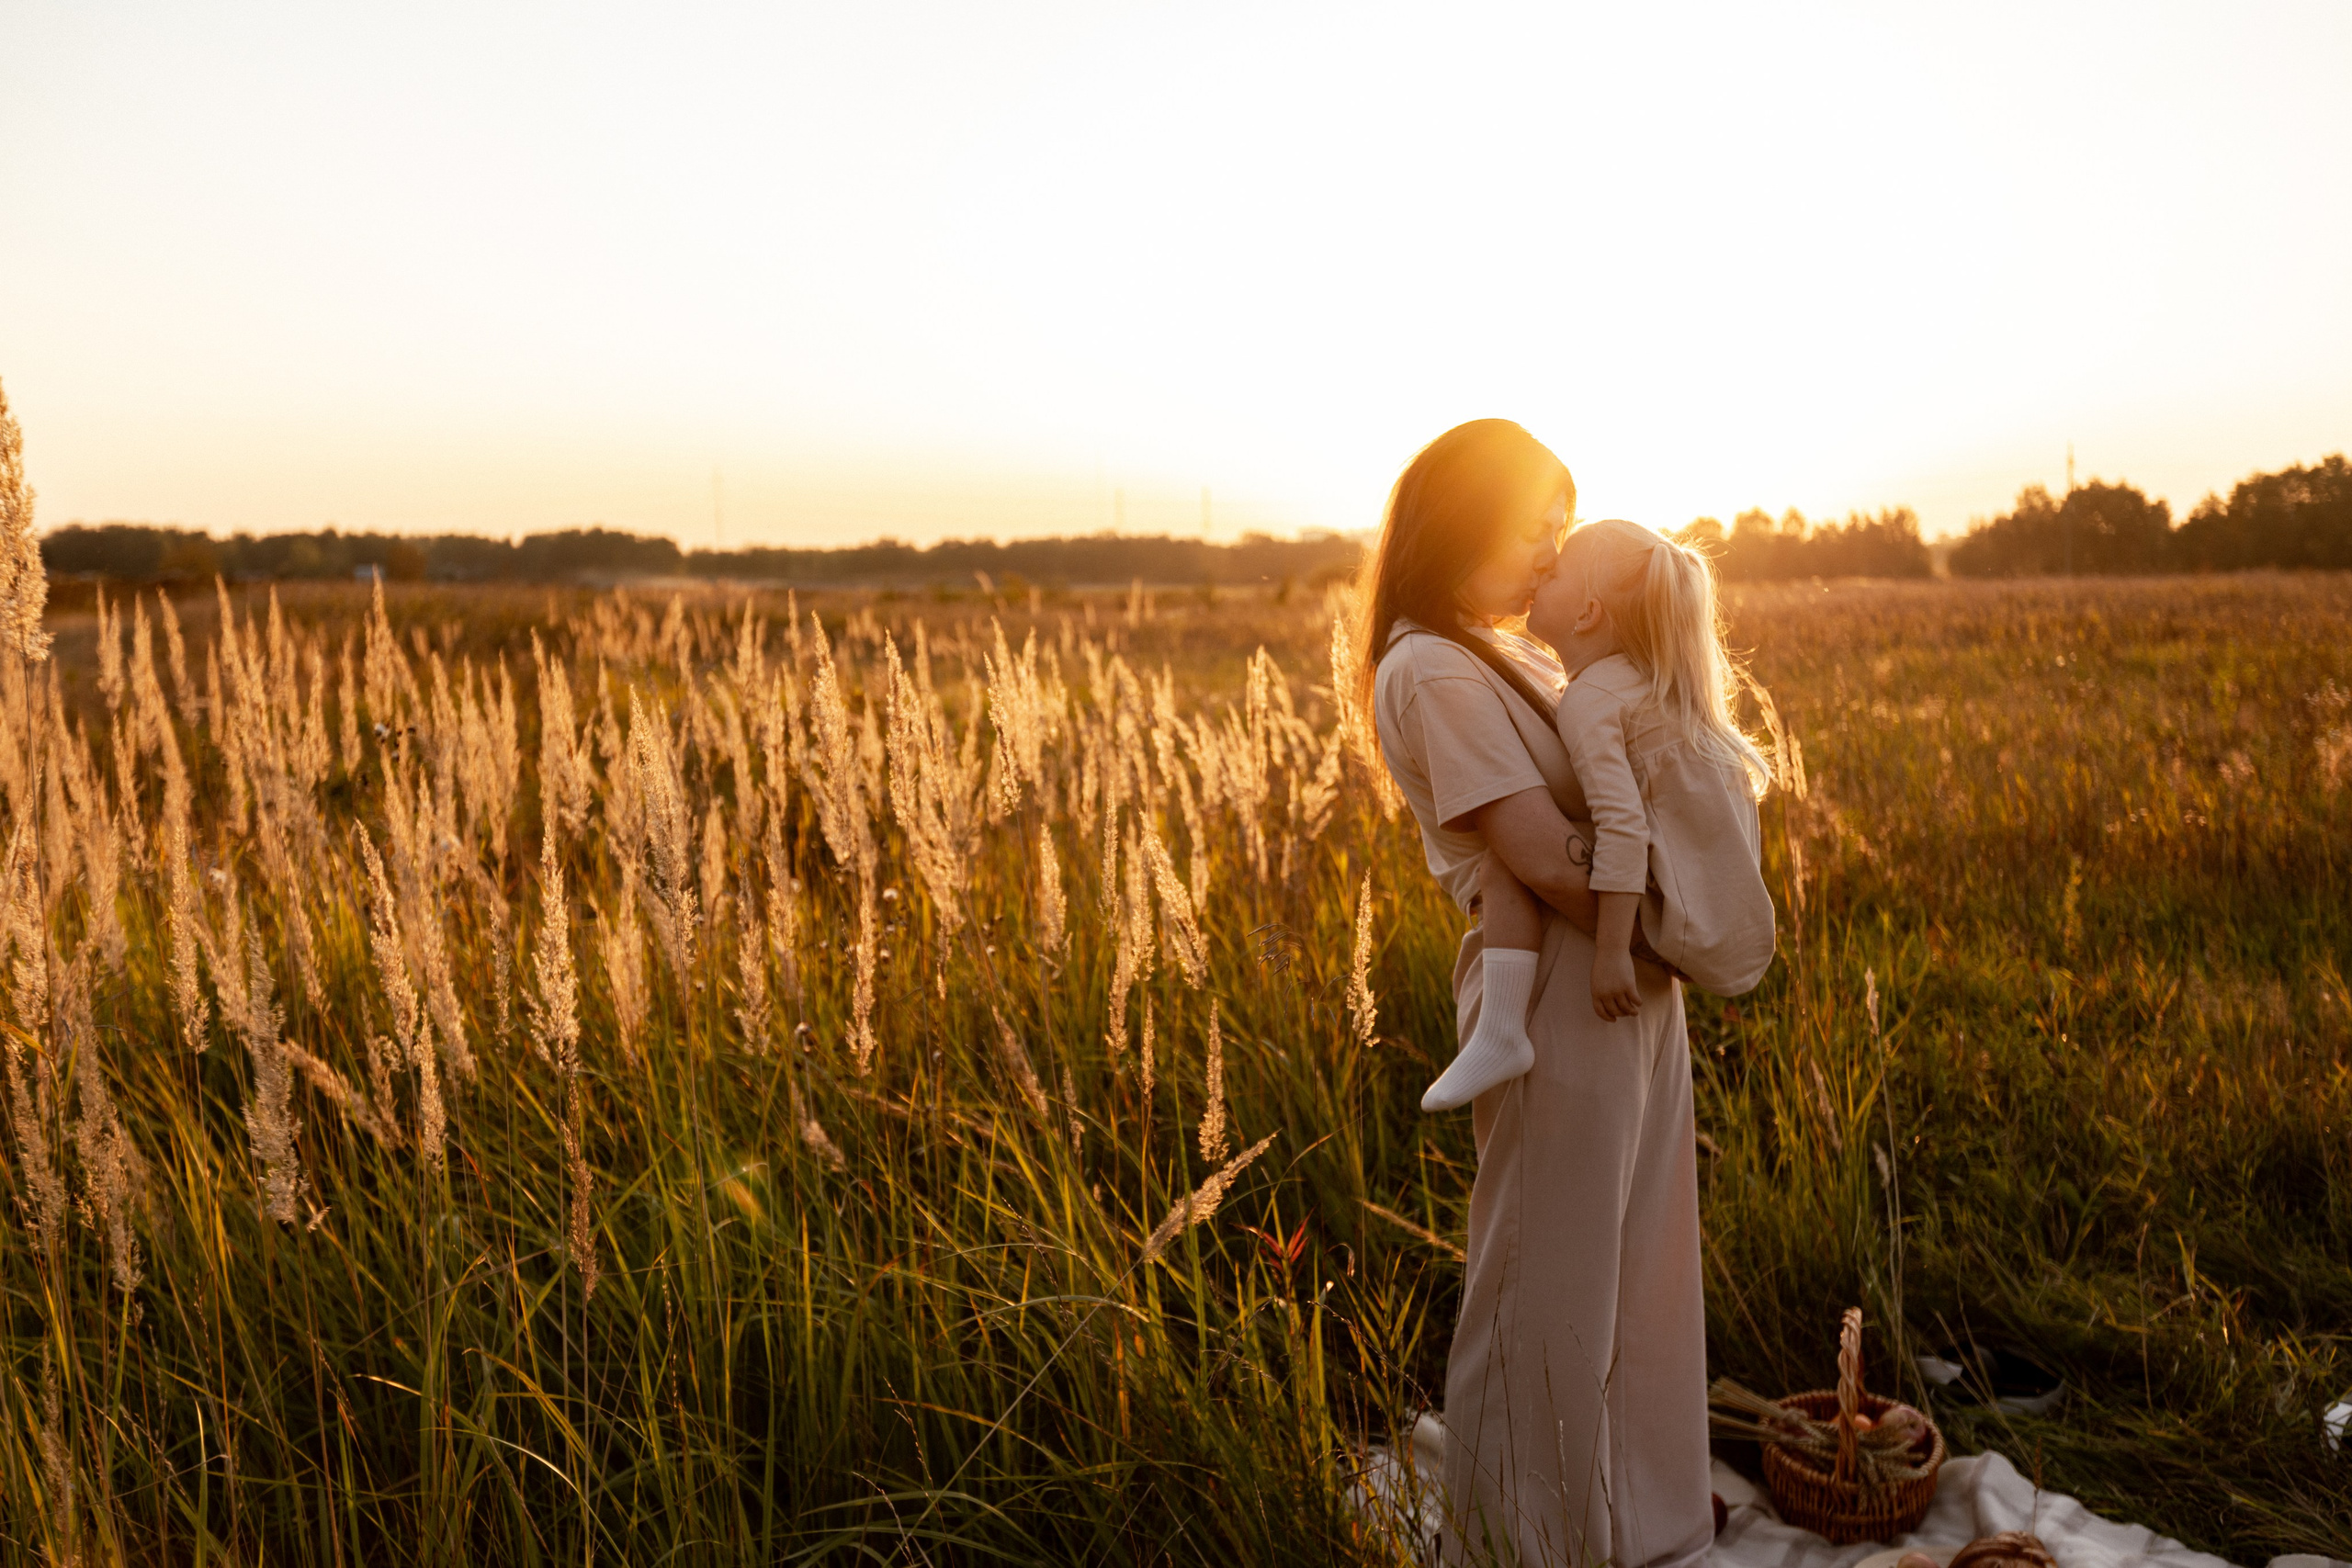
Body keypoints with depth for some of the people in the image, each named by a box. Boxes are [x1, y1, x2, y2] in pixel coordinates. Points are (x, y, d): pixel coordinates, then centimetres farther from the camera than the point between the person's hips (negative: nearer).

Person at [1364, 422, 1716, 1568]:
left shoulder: (1517, 658, 14)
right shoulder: (1433, 674, -16)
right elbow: (1548, 858, -21)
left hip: (1634, 989, 9)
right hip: (1557, 996, -9)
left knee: (1632, 1271, 21)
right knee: (1548, 1291, 6)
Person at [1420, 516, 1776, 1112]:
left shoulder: (1590, 700, -14)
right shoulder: (1661, 683, 13)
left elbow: (1623, 828, -24)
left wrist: (1612, 952, -24)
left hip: (1684, 926, -9)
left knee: (1503, 861, -13)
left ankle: (1501, 1032, -15)